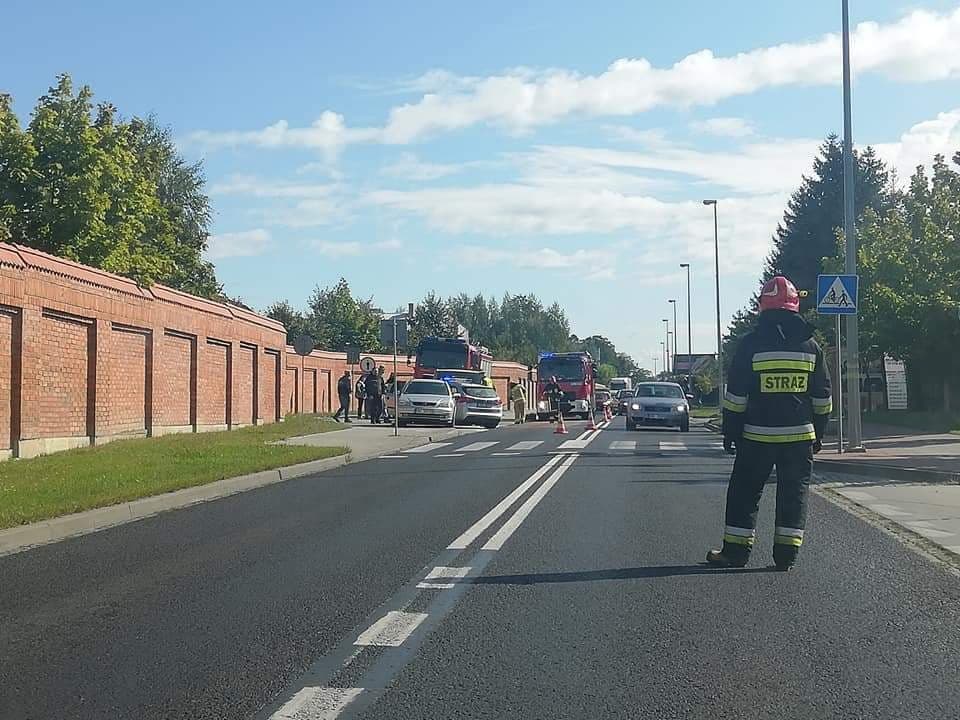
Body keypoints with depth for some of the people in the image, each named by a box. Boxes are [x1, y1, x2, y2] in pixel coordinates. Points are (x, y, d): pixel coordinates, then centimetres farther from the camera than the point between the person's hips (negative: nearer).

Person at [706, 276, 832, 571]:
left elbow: (735, 396, -5)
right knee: (793, 494, 8)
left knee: (745, 492, 8)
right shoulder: (810, 345, 5)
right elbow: (823, 398, 9)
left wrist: (730, 432, 3)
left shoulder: (751, 344, -6)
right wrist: (818, 433, 18)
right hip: (800, 435, 2)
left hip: (757, 436, -2)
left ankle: (735, 551, 10)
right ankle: (786, 554, 7)